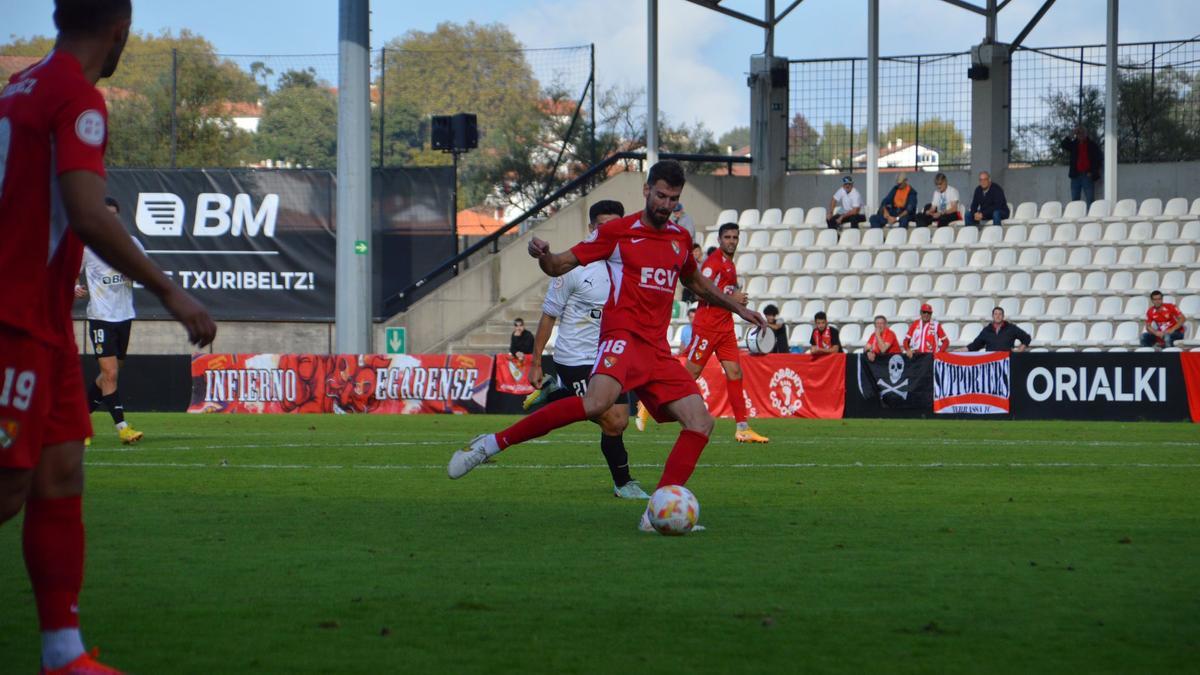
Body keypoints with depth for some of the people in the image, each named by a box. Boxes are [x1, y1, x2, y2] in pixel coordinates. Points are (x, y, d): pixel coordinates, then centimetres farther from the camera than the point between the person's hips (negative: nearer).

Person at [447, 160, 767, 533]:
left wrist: (739, 309, 41)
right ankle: (493, 443, -28)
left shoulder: (680, 238, 19)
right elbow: (560, 265, 2)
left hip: (658, 350, 7)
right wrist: (543, 256, -21)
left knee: (700, 422, -7)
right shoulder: (617, 231, 2)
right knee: (597, 402, -34)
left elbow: (697, 283, 39)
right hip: (623, 337, -7)